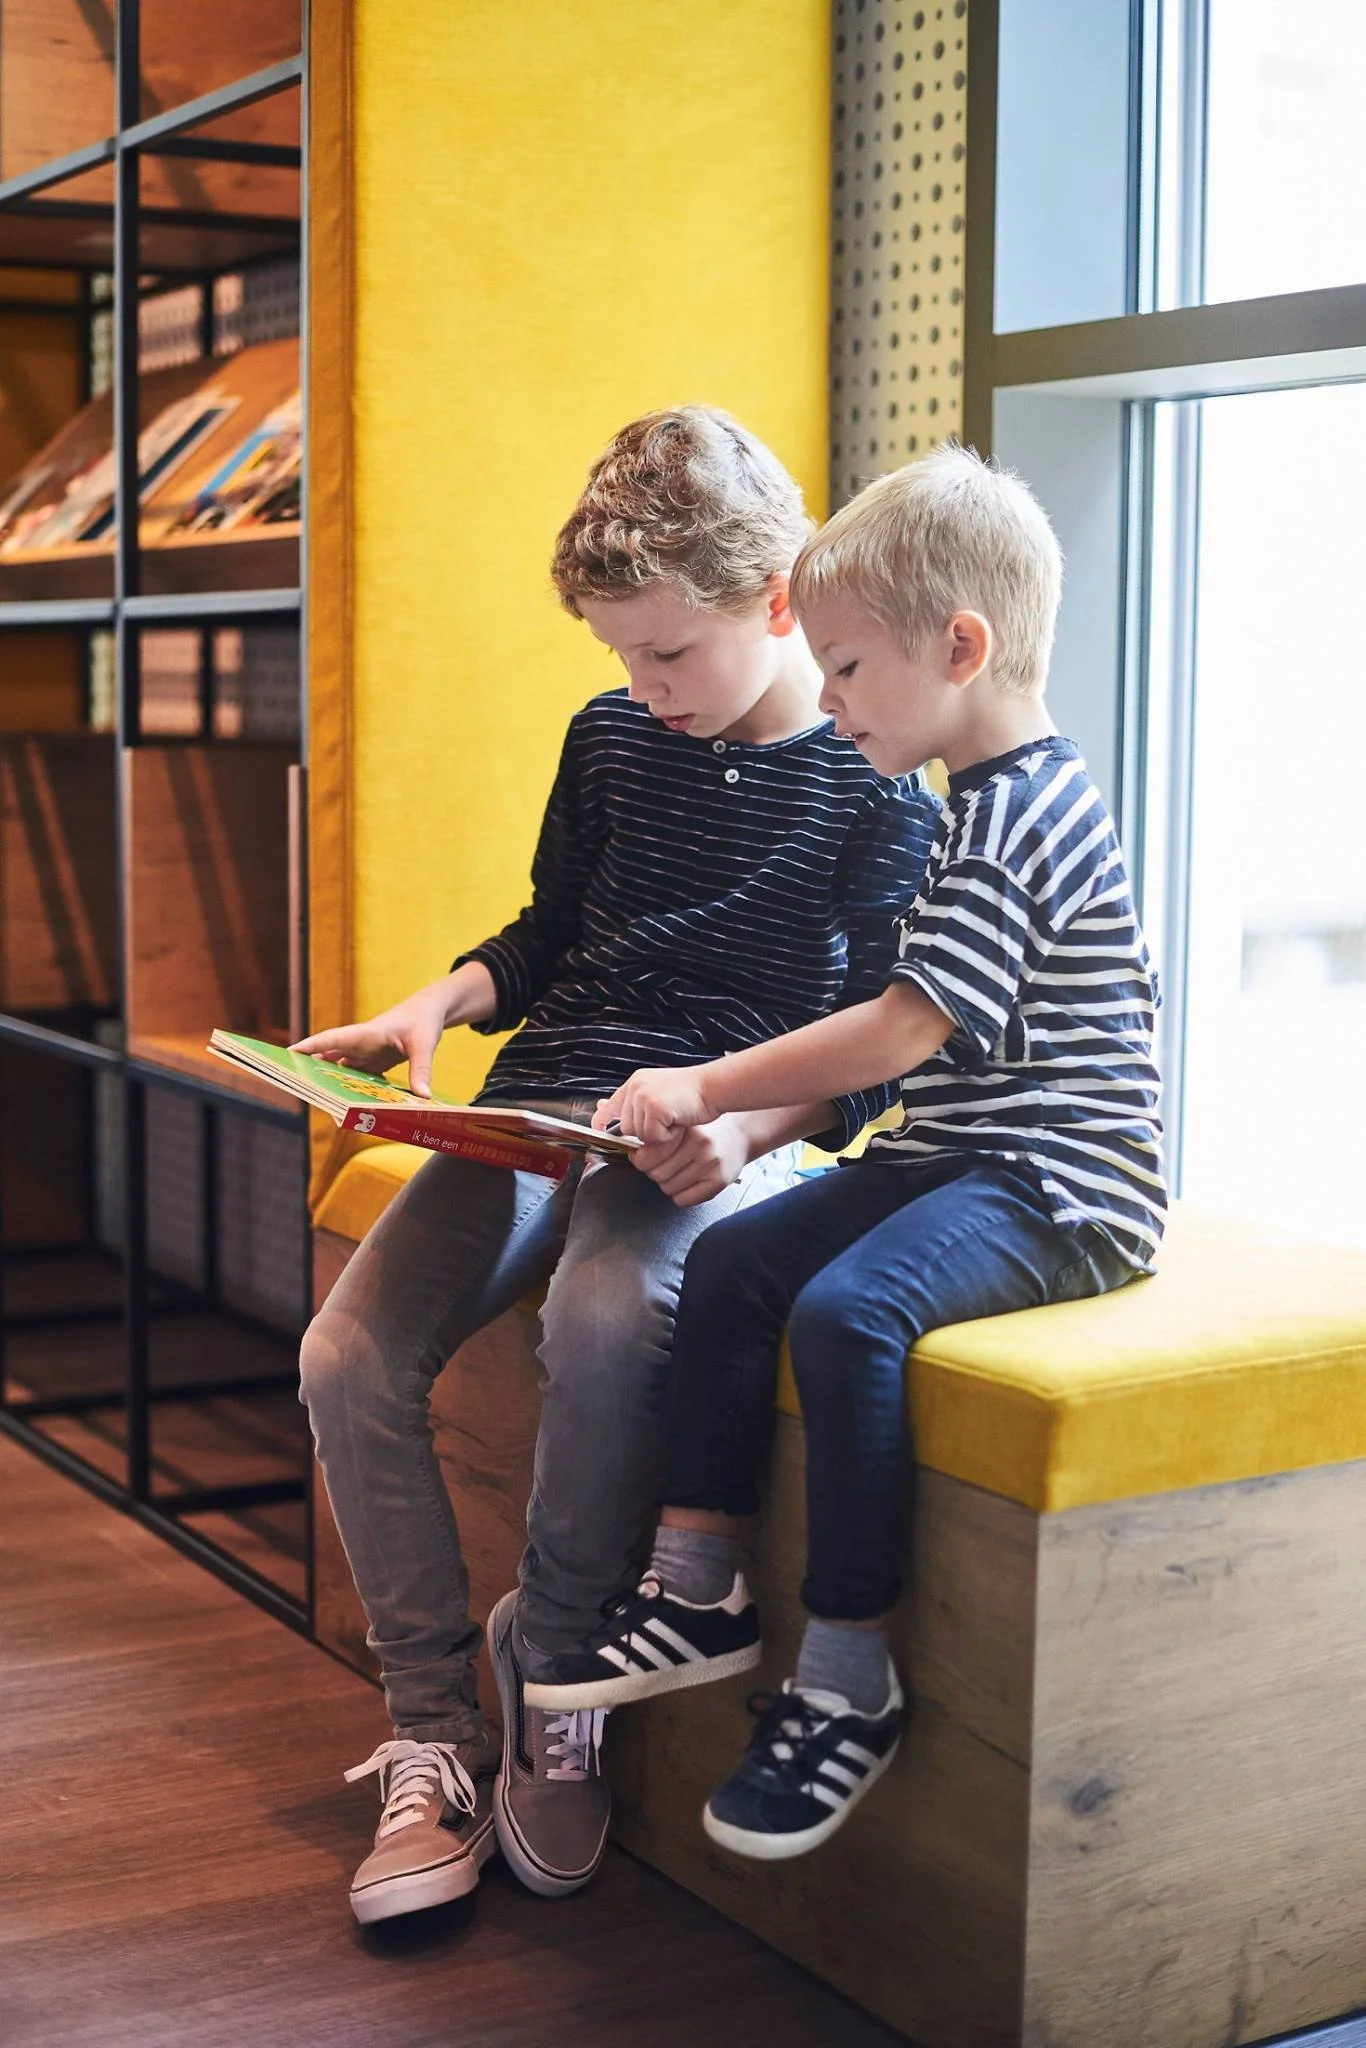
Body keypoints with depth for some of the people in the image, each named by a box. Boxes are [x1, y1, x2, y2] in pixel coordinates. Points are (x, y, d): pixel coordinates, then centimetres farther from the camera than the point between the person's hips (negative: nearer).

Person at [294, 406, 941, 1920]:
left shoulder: (878, 790, -3)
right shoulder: (610, 739, 14)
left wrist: (750, 1122, -25)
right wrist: (439, 1002, 6)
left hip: (729, 1132, -6)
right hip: (541, 1106, 6)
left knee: (601, 1317, -38)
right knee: (349, 1354, -16)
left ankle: (549, 1660, -12)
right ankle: (434, 1739, -6)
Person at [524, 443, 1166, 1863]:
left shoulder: (1015, 818, -17)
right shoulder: (991, 802, 17)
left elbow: (904, 1027, -22)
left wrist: (712, 1089, -14)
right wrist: (748, 1111, 15)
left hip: (1058, 1185, -11)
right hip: (950, 1158, 11)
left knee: (846, 1309, -30)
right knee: (732, 1259, 1)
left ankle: (847, 1684, -19)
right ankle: (701, 1593, 5)